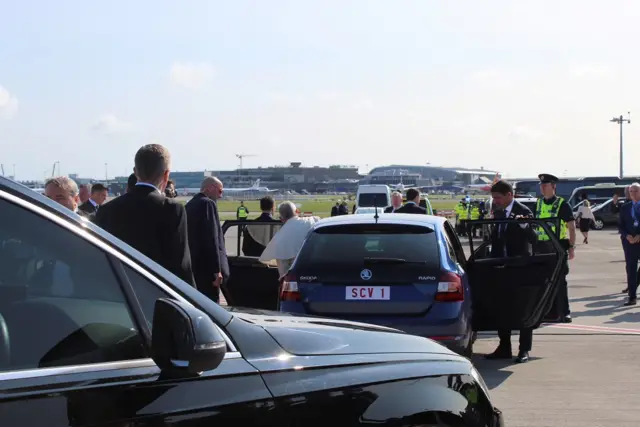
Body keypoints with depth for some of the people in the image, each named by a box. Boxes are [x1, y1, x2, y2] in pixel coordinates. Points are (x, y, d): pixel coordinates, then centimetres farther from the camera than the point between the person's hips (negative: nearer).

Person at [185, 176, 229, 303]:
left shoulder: (190, 204, 16)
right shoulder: (208, 203, -12)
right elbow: (212, 239, -19)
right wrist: (217, 270, -20)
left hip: (192, 265, 10)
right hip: (206, 267, -10)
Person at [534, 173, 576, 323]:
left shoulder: (562, 204, -5)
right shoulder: (538, 203, 9)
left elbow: (571, 227, -5)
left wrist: (571, 247, -11)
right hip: (541, 246, 5)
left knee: (560, 280, -2)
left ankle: (564, 312, 4)